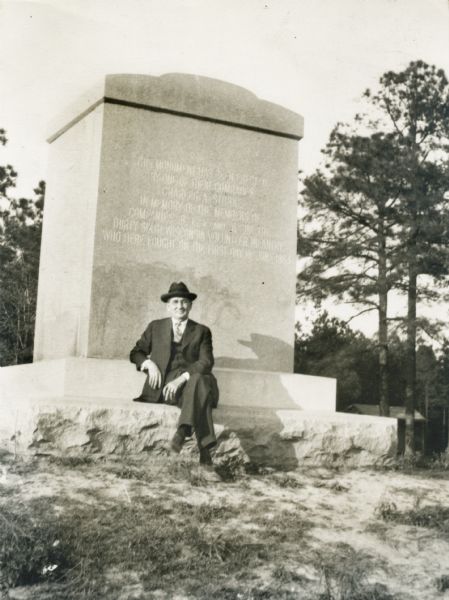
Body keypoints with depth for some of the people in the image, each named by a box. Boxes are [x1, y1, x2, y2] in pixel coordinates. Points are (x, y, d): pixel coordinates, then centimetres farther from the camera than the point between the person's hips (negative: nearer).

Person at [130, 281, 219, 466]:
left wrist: (181, 378, -15)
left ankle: (183, 431, -47)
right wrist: (149, 364, -2)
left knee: (199, 380, -39)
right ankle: (204, 448, -43)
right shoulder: (155, 327, 22)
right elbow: (136, 353, 23)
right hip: (163, 385, -1)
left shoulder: (201, 331, 16)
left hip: (188, 383, 1)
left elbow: (206, 362, 2)